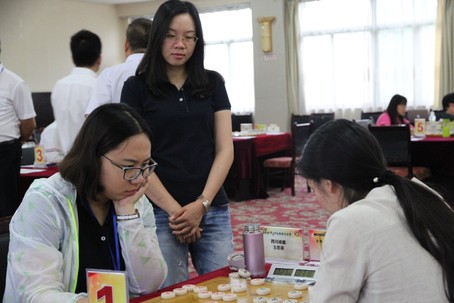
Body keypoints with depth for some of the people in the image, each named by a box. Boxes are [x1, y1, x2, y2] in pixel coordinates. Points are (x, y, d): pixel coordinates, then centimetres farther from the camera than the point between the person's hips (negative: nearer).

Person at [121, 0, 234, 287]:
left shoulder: (213, 83, 8)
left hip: (213, 211, 3)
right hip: (160, 213, -2)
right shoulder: (137, 87, 1)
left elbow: (225, 149, 4)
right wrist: (174, 210, -10)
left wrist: (202, 204, -7)